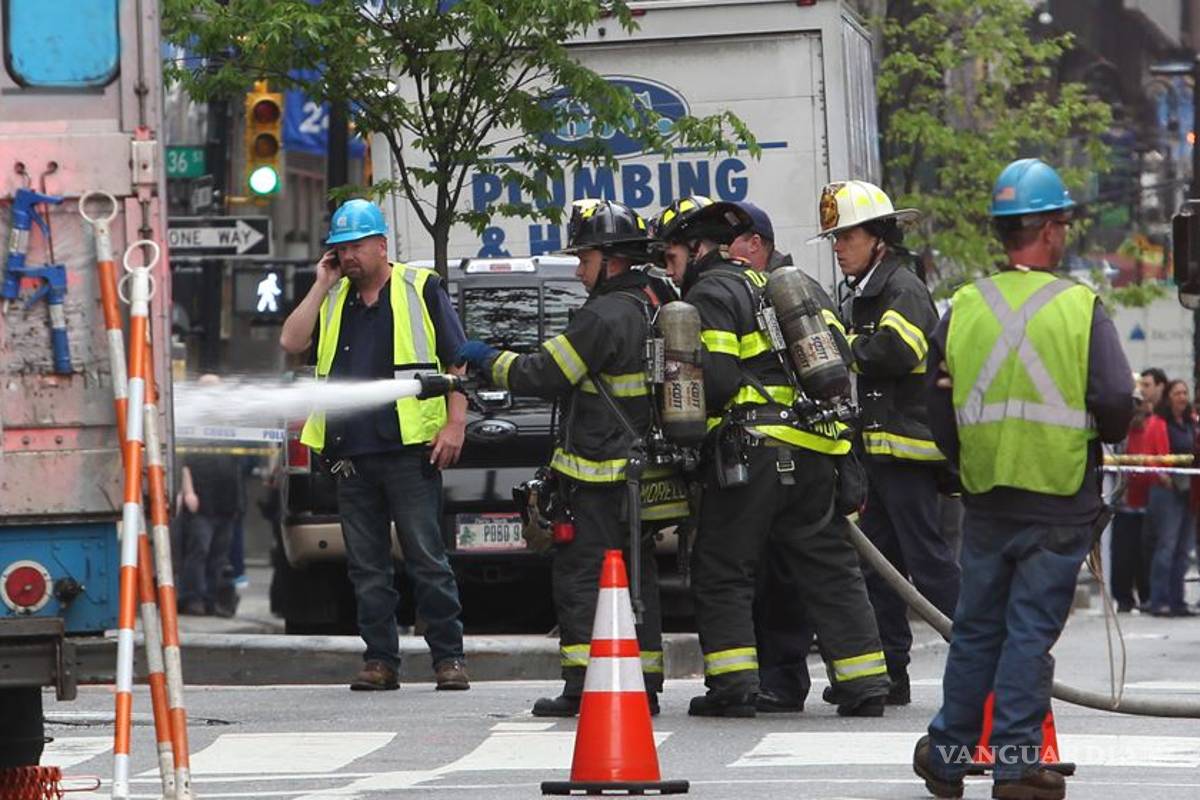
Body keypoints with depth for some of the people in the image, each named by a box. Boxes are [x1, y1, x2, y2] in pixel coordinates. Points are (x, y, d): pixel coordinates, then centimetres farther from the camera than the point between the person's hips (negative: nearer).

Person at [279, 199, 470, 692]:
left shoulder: (421, 289, 4)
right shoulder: (333, 300, 17)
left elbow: (458, 361, 2)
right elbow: (292, 341, 2)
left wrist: (455, 423, -8)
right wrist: (322, 285, 2)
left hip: (409, 448, -5)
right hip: (350, 454, 5)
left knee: (427, 559, -5)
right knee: (367, 567, 6)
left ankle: (449, 657, -1)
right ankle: (380, 660, 10)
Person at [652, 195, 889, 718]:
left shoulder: (710, 294, -2)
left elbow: (715, 383, -14)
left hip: (753, 453, -7)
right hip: (814, 454, 7)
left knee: (721, 572, 1)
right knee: (829, 569, 9)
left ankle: (732, 686, -6)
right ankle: (866, 684, 4)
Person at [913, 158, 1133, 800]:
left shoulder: (962, 308, 1)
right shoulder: (1081, 309, -10)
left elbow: (938, 408, 5)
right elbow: (1116, 405, -14)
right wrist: (1099, 435, 8)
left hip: (985, 499, 3)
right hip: (1059, 500, -3)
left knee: (976, 627, 15)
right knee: (1031, 631, 0)